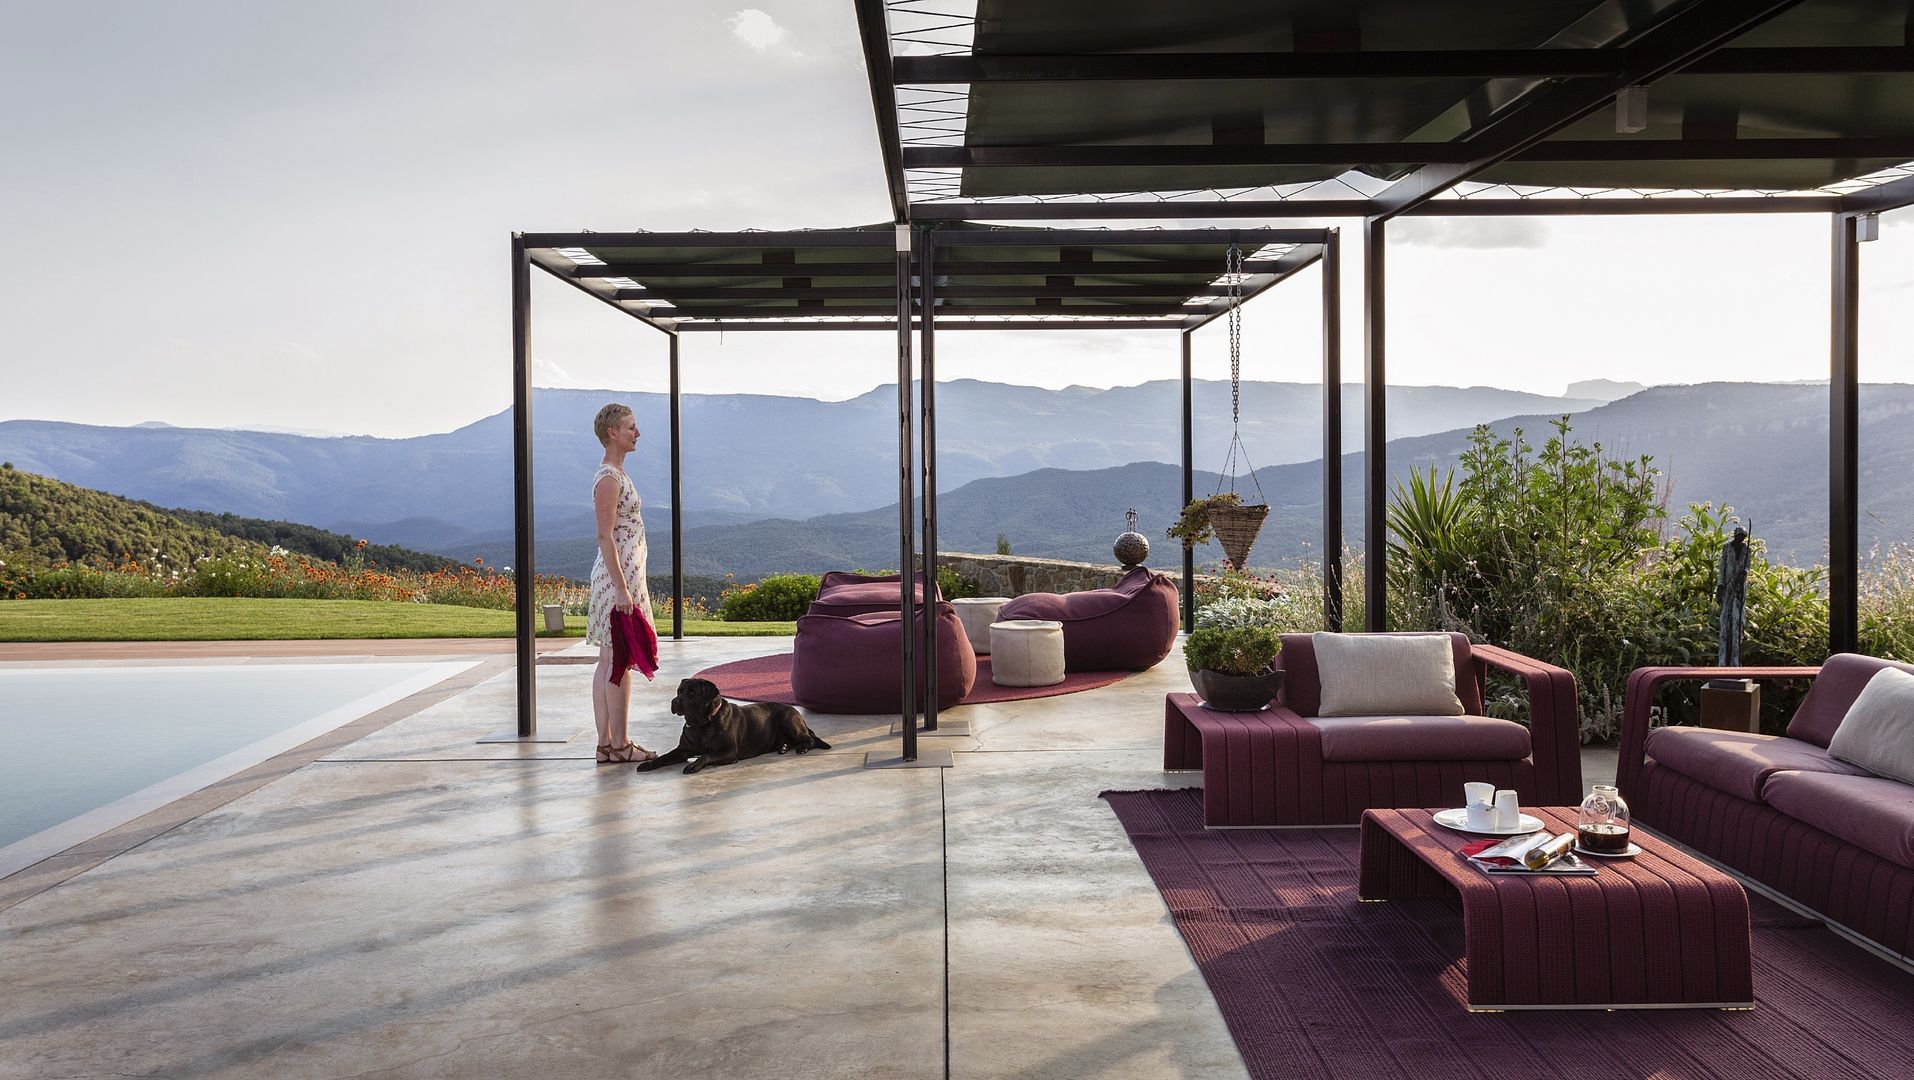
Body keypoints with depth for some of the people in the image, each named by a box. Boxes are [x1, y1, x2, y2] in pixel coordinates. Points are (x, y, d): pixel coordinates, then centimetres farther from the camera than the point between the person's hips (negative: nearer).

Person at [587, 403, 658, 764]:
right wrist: (622, 590, -22)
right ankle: (619, 745, 1)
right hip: (618, 575, -10)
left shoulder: (616, 474, 16)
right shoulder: (609, 478, -14)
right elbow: (605, 537, -19)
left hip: (623, 573, 10)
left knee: (608, 661, 9)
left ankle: (606, 744, 13)